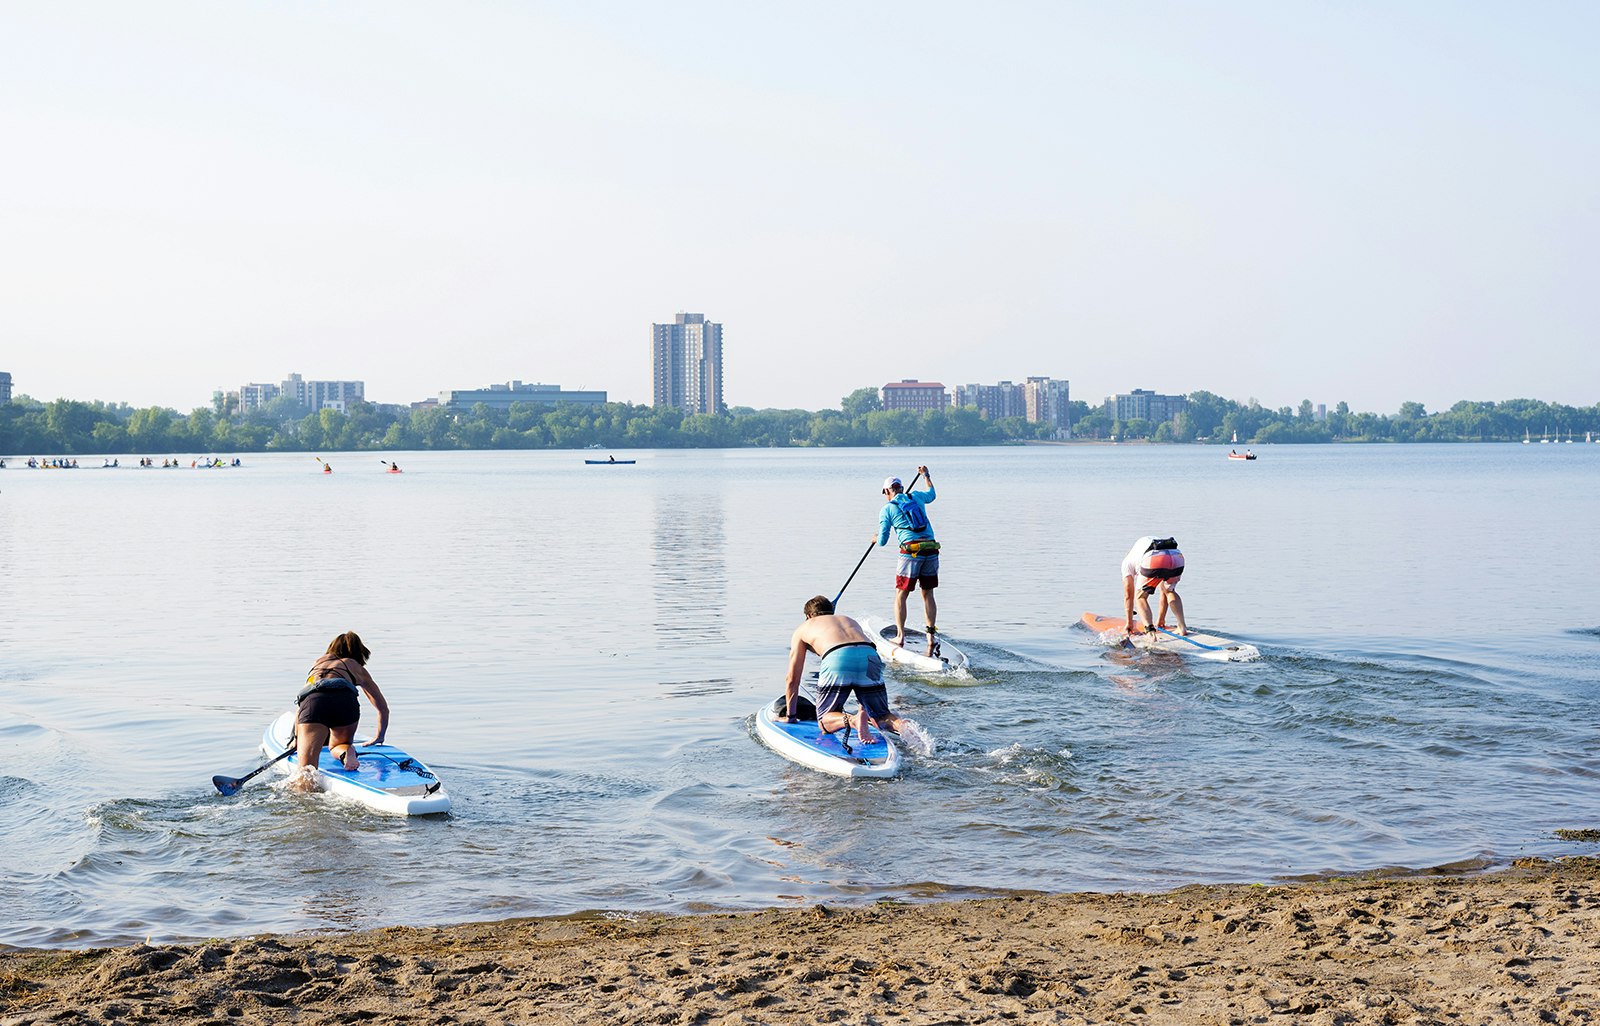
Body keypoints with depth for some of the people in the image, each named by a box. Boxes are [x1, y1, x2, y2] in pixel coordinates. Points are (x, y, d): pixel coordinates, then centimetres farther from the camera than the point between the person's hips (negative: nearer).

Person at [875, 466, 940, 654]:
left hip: (911, 551, -4)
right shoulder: (916, 497, 16)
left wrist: (876, 539, 31)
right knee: (928, 594, 11)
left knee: (901, 595, 4)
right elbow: (931, 495, 41)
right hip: (931, 549, 4)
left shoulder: (887, 509, 4)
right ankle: (931, 637, 5)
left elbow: (882, 541, 8)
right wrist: (926, 475, 56)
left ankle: (900, 637, -2)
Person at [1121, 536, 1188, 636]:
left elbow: (1128, 595, 35)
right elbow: (1165, 591, 49)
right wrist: (1161, 619, 57)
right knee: (1170, 592, 34)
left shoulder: (1127, 561, 35)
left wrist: (1129, 623, 43)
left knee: (1140, 596, 21)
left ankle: (1150, 629, 0)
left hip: (1154, 563, -4)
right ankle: (1182, 627, 20)